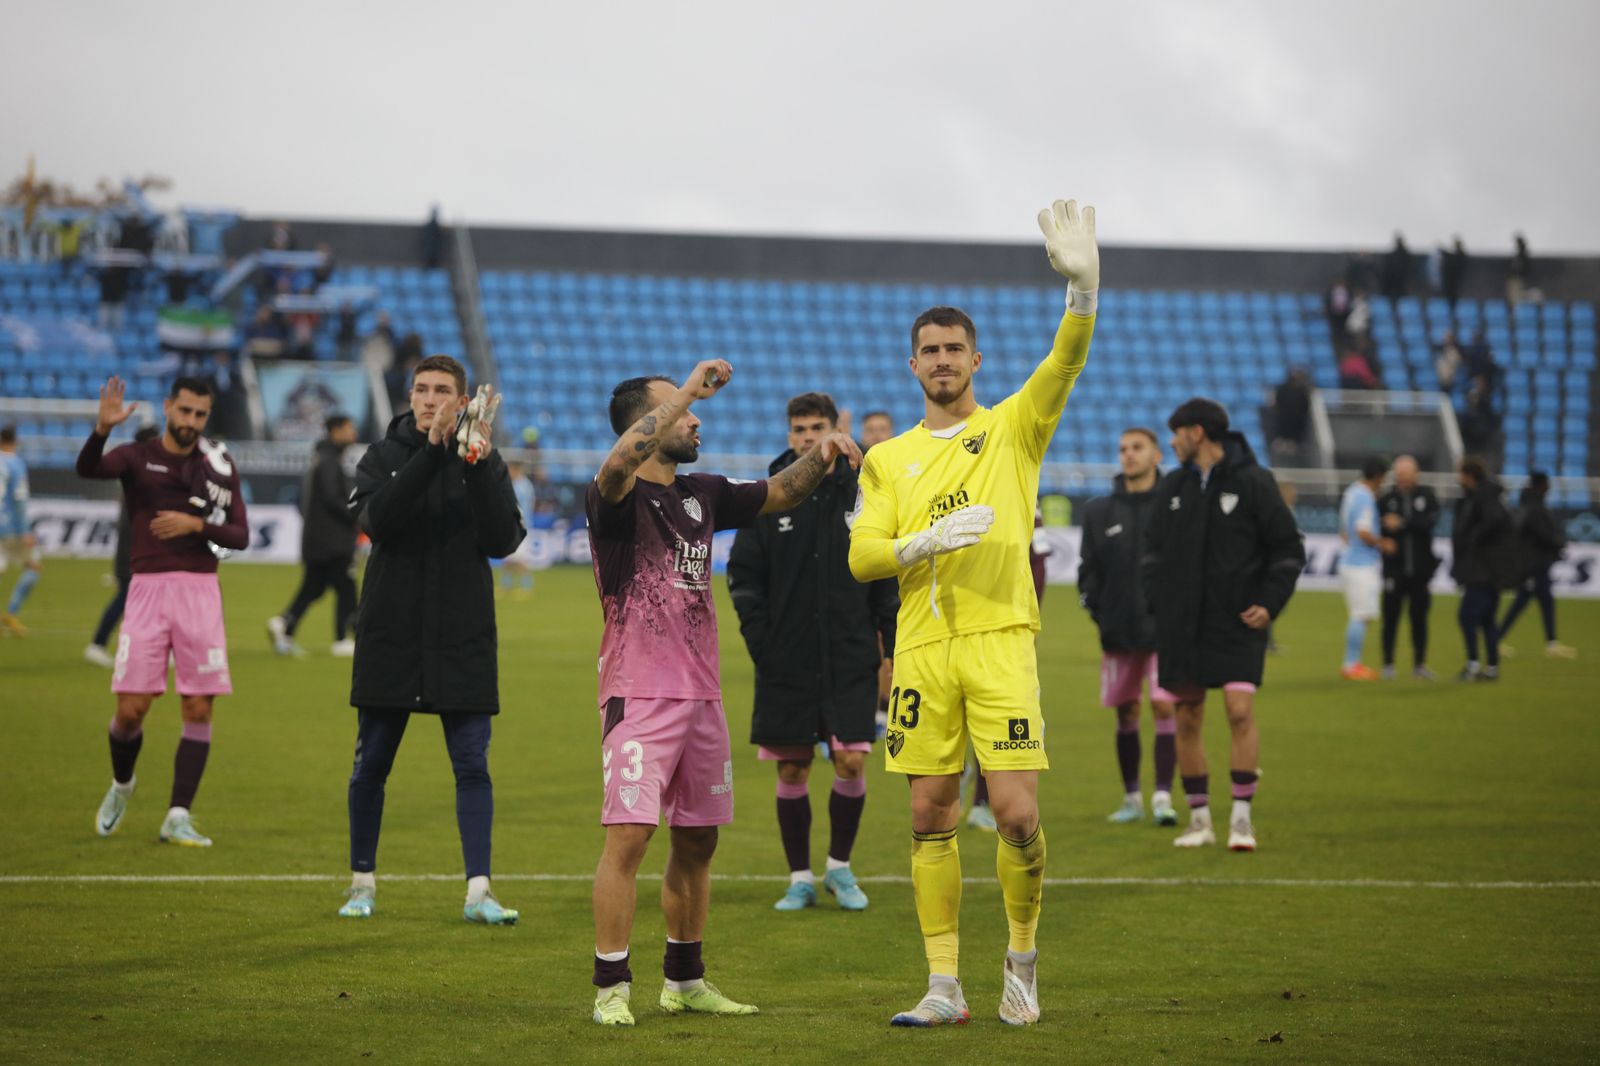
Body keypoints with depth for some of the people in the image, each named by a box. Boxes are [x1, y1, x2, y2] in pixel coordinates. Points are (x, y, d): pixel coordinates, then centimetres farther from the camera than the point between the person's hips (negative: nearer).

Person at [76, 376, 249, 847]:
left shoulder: (219, 464, 9)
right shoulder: (138, 456, 2)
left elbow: (240, 536, 5)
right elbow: (87, 469, -20)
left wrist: (195, 524, -12)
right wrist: (102, 429, -40)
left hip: (200, 591, 2)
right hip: (148, 588, -2)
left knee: (199, 709, -3)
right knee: (130, 710, -5)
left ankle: (178, 817, 4)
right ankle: (121, 785, 26)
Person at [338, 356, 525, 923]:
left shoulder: (484, 463, 4)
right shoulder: (382, 457, 3)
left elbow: (503, 540, -9)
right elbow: (376, 520, -17)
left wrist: (477, 467, -18)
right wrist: (432, 452, -23)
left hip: (463, 642, 0)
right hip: (390, 638, 0)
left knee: (472, 766, -3)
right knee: (371, 764, 7)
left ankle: (478, 891, -2)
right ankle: (362, 883, 20)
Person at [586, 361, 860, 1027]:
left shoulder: (702, 495, 14)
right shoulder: (615, 496, -8)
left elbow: (777, 494, 25)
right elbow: (620, 462, -31)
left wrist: (821, 456, 6)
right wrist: (689, 389, -30)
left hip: (702, 693, 8)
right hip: (639, 694, -7)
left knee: (697, 842, 13)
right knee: (628, 836, -14)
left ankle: (684, 981, 25)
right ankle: (611, 989, -10)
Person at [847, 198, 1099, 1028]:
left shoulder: (1013, 428, 9)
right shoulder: (888, 459, 14)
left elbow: (1064, 362, -8)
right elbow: (861, 556, 5)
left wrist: (1083, 287, -25)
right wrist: (929, 540, -12)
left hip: (1000, 641, -2)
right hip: (921, 648, 2)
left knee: (1016, 813, -10)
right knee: (932, 816, 2)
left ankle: (1022, 959, 11)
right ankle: (944, 987, 7)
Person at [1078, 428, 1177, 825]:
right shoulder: (1099, 511, 8)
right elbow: (1088, 569, 11)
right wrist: (1097, 610, -1)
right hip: (1118, 630, 3)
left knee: (1165, 706, -11)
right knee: (1126, 712, 10)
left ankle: (1163, 796, -9)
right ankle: (1132, 797, 21)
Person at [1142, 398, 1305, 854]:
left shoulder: (1252, 483, -3)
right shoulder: (1171, 488, 10)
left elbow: (1289, 549, 0)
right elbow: (1153, 552, 17)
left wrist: (1269, 603, -10)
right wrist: (1156, 603, 4)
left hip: (1237, 625, -4)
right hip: (1181, 626, 4)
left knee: (1240, 710, -14)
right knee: (1187, 719, 4)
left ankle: (1242, 816, -8)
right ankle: (1199, 819, 13)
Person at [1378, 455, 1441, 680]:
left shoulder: (1426, 496, 3)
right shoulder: (1386, 499, 1)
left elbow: (1431, 521, -13)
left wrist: (1402, 523, -20)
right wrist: (1381, 542, -17)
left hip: (1420, 568, 1)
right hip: (1394, 568, -1)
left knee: (1419, 618, 7)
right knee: (1391, 617, -1)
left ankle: (1419, 664, 17)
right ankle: (1388, 664, 7)